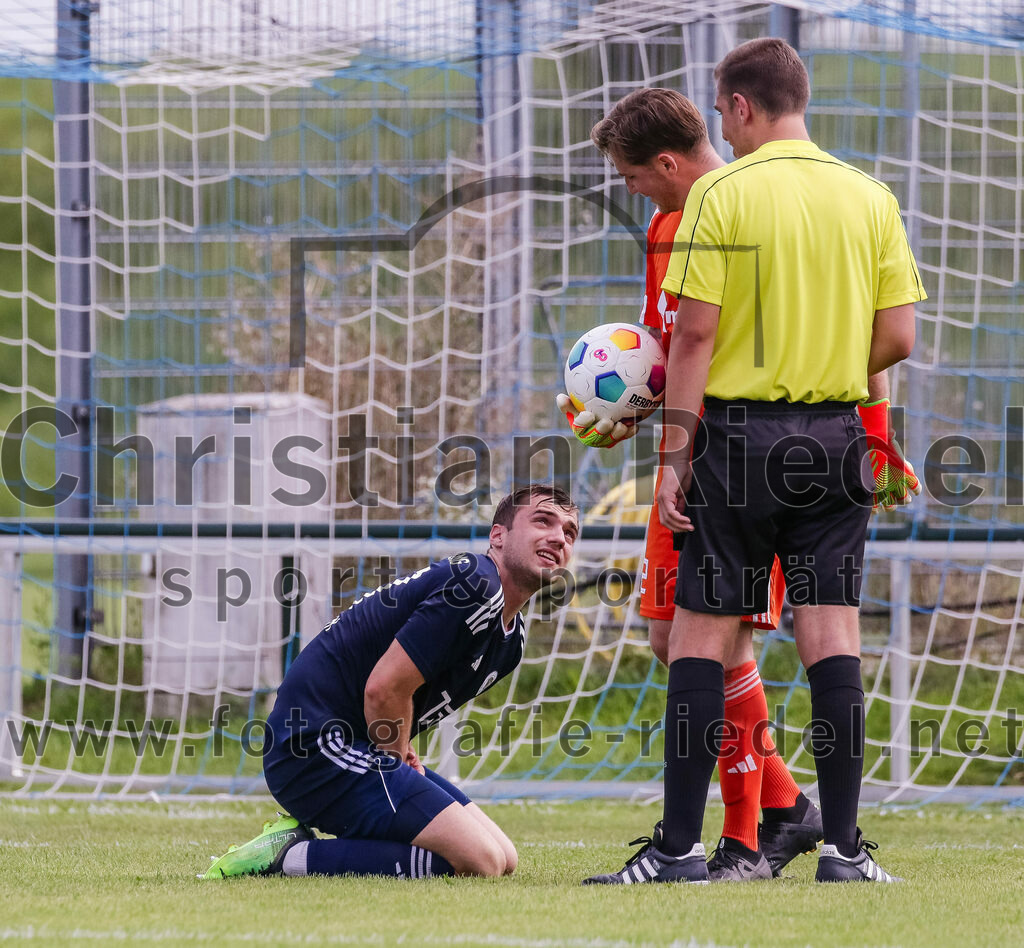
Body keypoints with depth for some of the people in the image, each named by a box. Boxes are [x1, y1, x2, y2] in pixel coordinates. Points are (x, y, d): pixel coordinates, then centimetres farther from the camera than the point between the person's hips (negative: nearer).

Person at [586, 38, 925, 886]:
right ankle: (843, 845, -1)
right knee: (831, 630, 3)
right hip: (835, 435, 3)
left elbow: (696, 334, -9)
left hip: (739, 430, -3)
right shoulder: (870, 197, 6)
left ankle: (681, 846, 0)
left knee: (703, 632, 2)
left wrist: (677, 454, -5)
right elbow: (897, 337, 3)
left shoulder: (721, 194, -6)